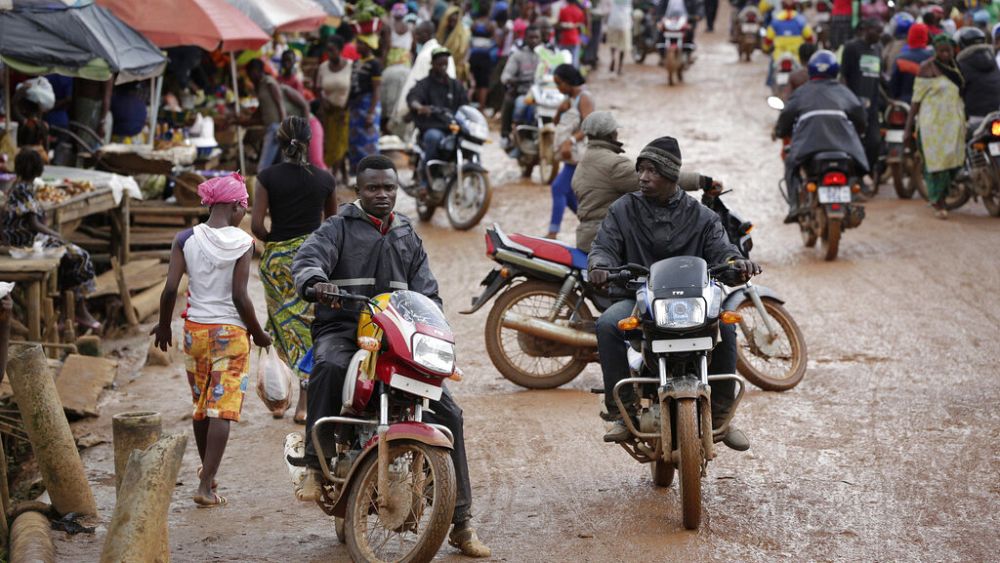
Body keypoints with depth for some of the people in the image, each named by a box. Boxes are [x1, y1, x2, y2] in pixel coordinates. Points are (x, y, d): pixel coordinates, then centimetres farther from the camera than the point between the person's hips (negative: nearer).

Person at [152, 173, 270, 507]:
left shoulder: (186, 239, -2)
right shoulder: (242, 242, -11)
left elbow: (170, 289, -5)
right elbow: (240, 297, -13)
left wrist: (164, 325, 11)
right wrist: (258, 333, 1)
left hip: (195, 329, 4)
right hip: (231, 331, -4)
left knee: (200, 404, 20)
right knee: (222, 409, -2)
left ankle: (207, 470, 38)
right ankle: (206, 486, -8)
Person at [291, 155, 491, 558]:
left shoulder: (408, 237, 23)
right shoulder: (339, 228, 8)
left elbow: (426, 290, 18)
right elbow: (308, 257, -12)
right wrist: (315, 280, -36)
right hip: (342, 328, -4)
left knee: (448, 413, -8)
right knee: (329, 368, -41)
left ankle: (461, 521, -1)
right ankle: (316, 467, -31)